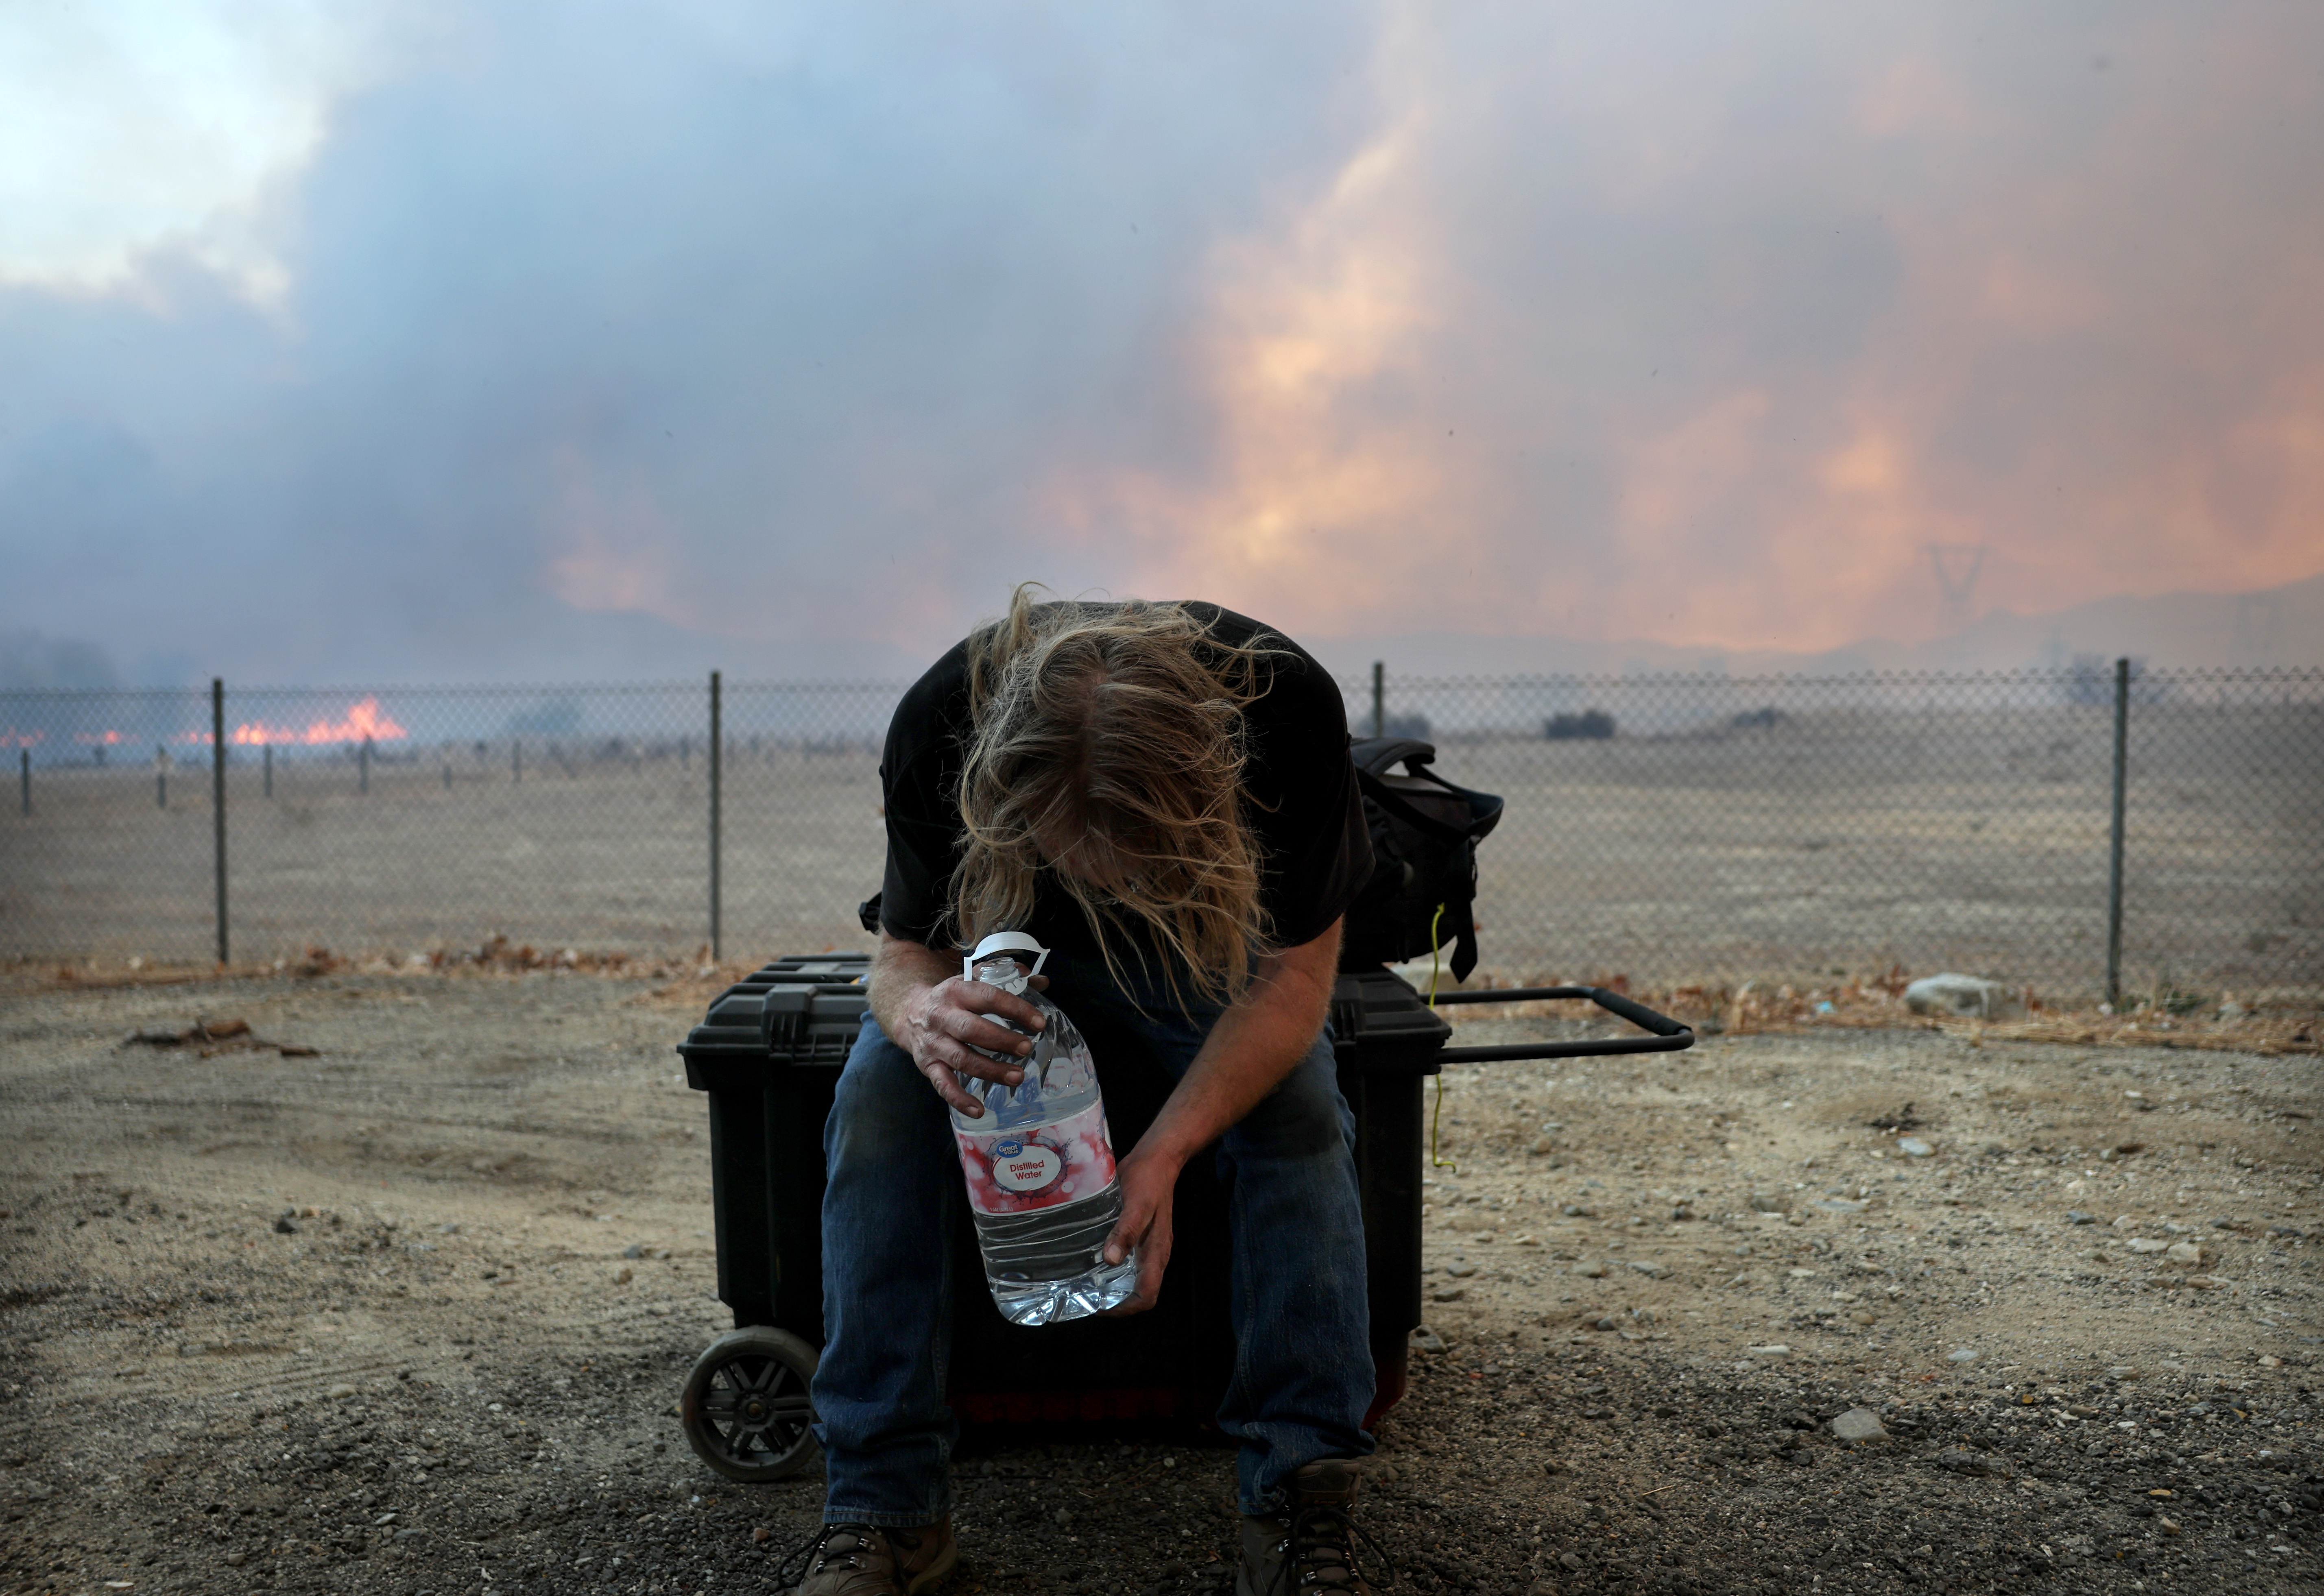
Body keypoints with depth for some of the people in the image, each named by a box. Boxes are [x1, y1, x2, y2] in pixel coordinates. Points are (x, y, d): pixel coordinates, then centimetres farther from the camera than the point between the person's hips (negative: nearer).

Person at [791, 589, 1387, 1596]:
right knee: (879, 1098, -25)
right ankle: (882, 1505, -17)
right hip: (1001, 930, 1)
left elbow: (1294, 978, -26)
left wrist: (1164, 1152, -41)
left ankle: (1302, 1500, -18)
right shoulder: (941, 724, -36)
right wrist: (924, 1012, -48)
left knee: (1299, 1109, -28)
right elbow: (903, 952, -21)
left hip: (1204, 937, 0)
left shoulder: (1285, 705, -37)